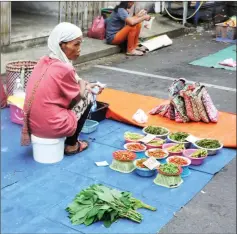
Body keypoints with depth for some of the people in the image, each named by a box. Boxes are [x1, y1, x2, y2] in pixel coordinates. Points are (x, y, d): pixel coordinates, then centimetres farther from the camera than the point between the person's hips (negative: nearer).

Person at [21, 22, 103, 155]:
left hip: (32, 123, 8)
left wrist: (80, 83, 17)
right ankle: (71, 145, 18)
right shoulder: (65, 69, -18)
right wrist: (85, 88, 16)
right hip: (51, 126, -8)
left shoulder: (44, 61, 4)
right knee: (88, 96, 12)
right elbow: (76, 99, -2)